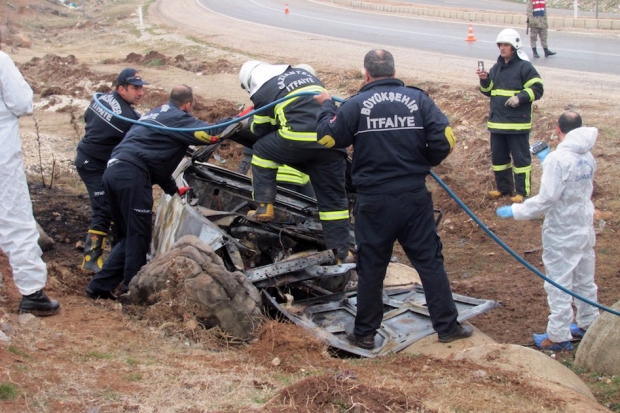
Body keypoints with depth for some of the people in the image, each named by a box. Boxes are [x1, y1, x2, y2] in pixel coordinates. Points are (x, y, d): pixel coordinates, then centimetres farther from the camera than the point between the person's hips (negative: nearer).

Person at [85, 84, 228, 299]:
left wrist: (174, 190, 35)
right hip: (132, 176, -9)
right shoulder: (177, 118, 0)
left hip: (113, 171, 9)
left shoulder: (156, 114, 29)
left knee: (128, 236, 16)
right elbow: (210, 133, -10)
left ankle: (100, 285, 16)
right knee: (138, 236, -1)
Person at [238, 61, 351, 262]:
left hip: (298, 139, -5)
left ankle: (264, 207, 18)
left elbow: (261, 131, 21)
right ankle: (341, 252, 12)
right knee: (333, 197, 12)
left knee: (262, 152, 24)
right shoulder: (304, 72, 27)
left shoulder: (263, 92, 11)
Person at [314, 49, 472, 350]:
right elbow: (445, 139, -7)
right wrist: (424, 163, 12)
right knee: (430, 261, 11)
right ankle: (447, 326, 16)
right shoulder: (418, 99, -2)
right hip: (415, 198, 1)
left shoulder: (355, 105, -8)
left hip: (374, 201, -1)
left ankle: (364, 333, 21)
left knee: (371, 268, 10)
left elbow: (328, 137, 1)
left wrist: (326, 105, 18)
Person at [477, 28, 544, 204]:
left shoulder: (524, 67, -8)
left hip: (517, 123, -7)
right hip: (497, 122, 7)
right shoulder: (497, 67, 13)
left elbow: (537, 89, -10)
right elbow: (488, 91, 17)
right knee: (498, 156, 14)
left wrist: (520, 97, -23)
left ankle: (522, 192, 8)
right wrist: (485, 80, -3)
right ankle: (503, 188, 28)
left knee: (520, 157, 1)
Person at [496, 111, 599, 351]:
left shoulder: (558, 158, -21)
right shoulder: (587, 157, 2)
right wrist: (547, 160, 23)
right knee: (585, 281, 20)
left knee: (559, 286, 2)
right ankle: (588, 324, 34)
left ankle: (558, 337, 9)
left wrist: (514, 211, -16)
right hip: (585, 229, 8)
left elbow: (546, 199, -24)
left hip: (561, 234, -8)